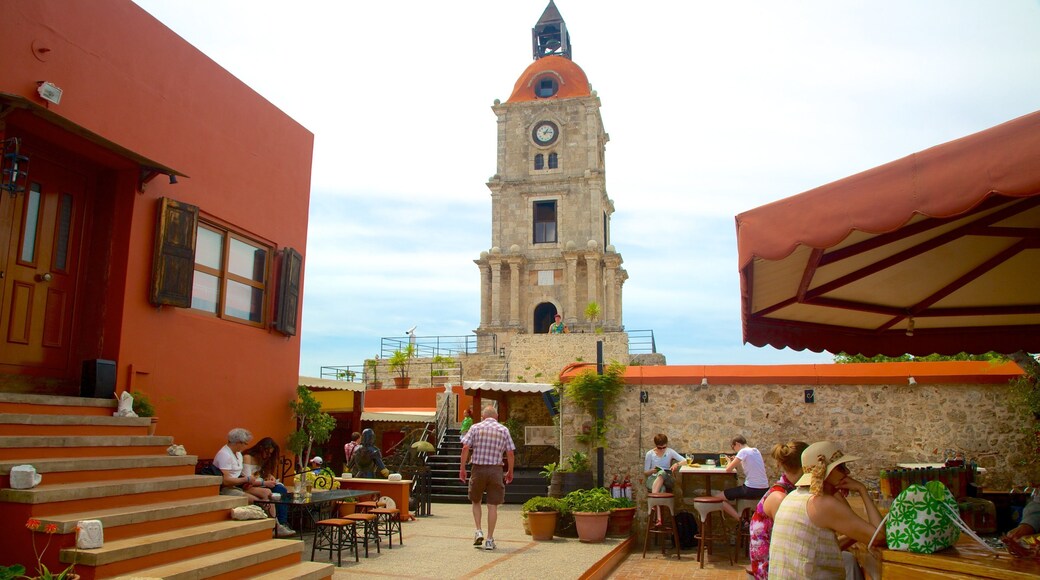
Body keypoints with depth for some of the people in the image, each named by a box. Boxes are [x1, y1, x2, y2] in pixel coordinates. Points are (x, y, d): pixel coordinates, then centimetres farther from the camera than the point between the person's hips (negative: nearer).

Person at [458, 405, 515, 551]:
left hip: (478, 469, 0)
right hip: (495, 469, 0)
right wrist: (510, 472, 10)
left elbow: (465, 448, -7)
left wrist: (462, 468, -1)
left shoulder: (475, 428, 2)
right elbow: (510, 453, 1)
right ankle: (489, 540, 7)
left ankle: (478, 531, 7)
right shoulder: (503, 430, 5)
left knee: (475, 501, 19)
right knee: (492, 506, 5)